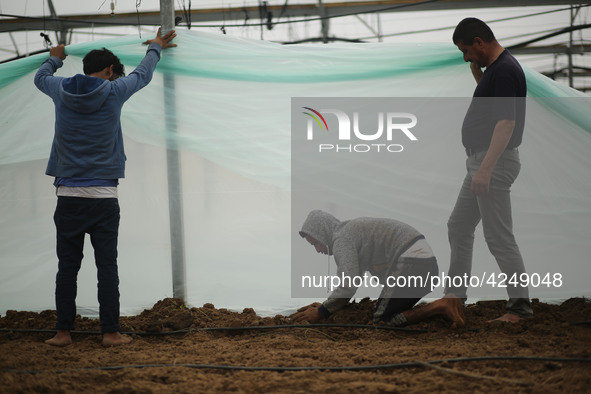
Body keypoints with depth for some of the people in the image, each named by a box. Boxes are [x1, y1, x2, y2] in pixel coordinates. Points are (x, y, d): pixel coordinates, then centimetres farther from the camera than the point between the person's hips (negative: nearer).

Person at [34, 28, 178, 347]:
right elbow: (142, 75, 18)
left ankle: (63, 331, 8)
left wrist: (55, 58, 50)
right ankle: (110, 332, 3)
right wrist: (156, 48, 38)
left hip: (68, 196, 2)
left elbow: (41, 77, 29)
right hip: (103, 197, -2)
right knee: (107, 267, 2)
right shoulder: (113, 92, -1)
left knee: (67, 266, 6)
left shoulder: (61, 91, 5)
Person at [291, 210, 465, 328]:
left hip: (410, 263, -10)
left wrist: (321, 312, -5)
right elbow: (351, 283, 32)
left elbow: (348, 287, -17)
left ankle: (440, 307, -18)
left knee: (381, 320, -4)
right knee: (395, 313, 18)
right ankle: (446, 305, 2)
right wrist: (324, 305, 27)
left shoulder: (342, 239, -5)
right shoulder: (352, 230, 27)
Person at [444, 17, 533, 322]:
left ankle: (520, 304, 1)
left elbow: (506, 122, -27)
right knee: (458, 227, 17)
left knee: (499, 237, -6)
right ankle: (455, 295, 25)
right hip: (480, 161, 11)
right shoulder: (494, 68, 11)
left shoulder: (505, 70, -20)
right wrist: (474, 66, 15)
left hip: (495, 163, -11)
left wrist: (485, 169, -32)